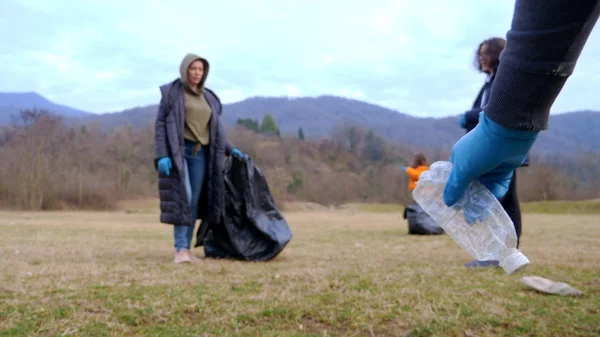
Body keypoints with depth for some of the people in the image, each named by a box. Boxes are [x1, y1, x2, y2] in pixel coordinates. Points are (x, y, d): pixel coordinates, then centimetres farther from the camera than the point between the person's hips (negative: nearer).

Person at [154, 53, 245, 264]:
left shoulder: (207, 97, 15)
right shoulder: (171, 92, 0)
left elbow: (214, 129, 20)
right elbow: (160, 124, -6)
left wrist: (229, 149, 13)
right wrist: (161, 155, -16)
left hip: (200, 154, 5)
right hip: (176, 152, -5)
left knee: (194, 202, 2)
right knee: (182, 198, -18)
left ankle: (186, 249, 8)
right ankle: (180, 249, -16)